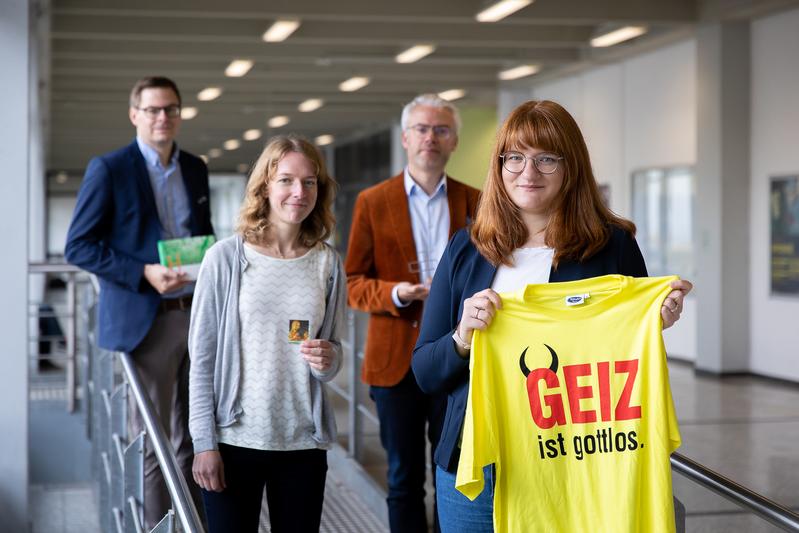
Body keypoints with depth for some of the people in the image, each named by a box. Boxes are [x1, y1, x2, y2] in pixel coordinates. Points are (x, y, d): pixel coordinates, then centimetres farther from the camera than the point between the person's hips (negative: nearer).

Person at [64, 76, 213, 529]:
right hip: (147, 318, -5)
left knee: (195, 434, 12)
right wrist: (144, 275, -19)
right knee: (152, 439, 2)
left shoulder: (195, 168, 11)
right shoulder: (109, 169, -6)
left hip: (199, 315, 5)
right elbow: (79, 246, -8)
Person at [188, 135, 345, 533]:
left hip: (303, 441, 3)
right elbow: (202, 358, -2)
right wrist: (204, 443, -7)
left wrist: (327, 359, -10)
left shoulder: (328, 263, 6)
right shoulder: (226, 257, -3)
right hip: (235, 439, -2)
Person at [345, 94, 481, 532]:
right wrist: (395, 294, -15)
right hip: (397, 359, -1)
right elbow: (353, 282, 3)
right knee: (404, 479, 7)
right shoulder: (373, 202, 4)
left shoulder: (473, 202, 7)